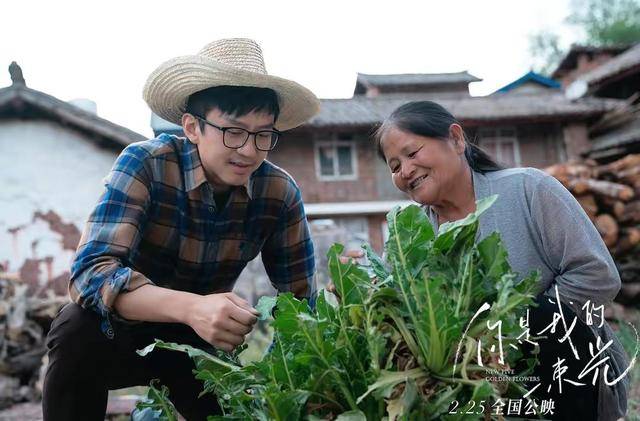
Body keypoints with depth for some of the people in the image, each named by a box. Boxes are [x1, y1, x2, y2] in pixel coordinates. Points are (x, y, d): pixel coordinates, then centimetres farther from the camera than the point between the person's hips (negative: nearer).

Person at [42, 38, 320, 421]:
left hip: (196, 339, 3)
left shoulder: (281, 193, -17)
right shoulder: (144, 164, -25)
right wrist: (191, 307, -52)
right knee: (80, 329, -32)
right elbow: (90, 271, -35)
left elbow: (301, 300, -11)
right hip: (124, 328, -2)